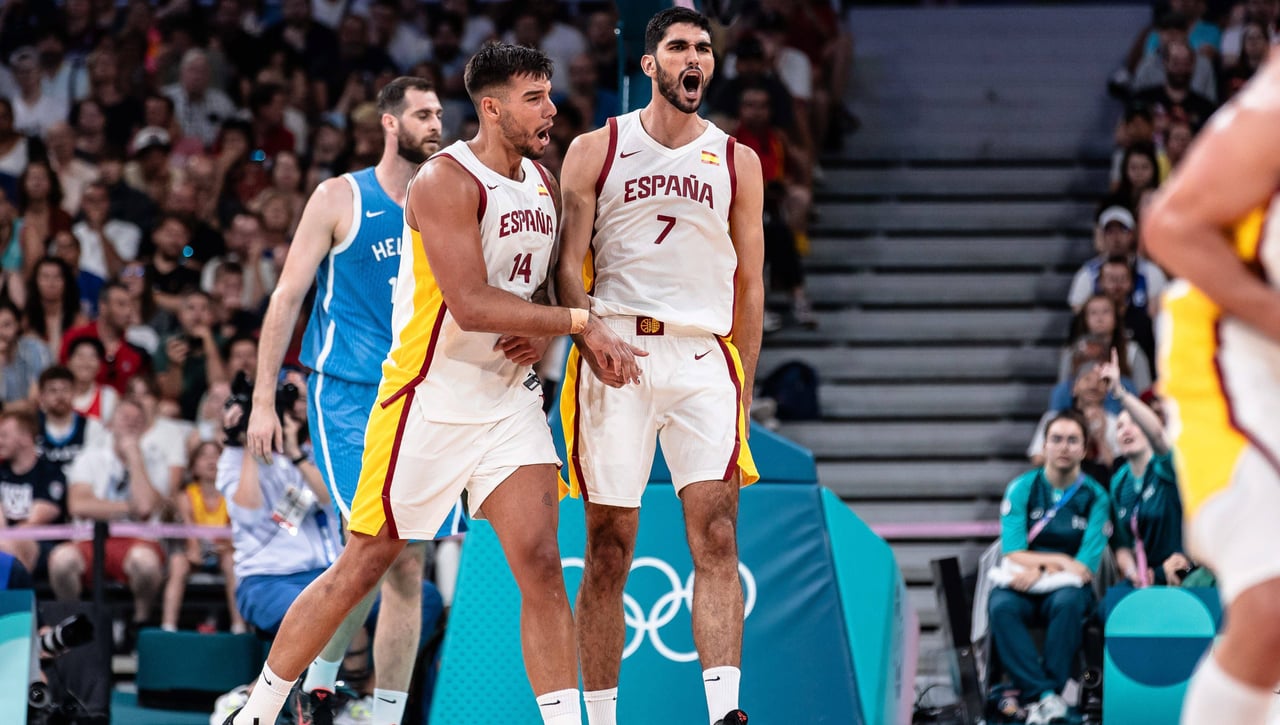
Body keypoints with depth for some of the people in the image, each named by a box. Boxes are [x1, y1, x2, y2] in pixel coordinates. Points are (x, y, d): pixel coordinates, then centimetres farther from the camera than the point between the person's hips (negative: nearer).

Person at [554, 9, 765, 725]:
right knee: (609, 551, 1)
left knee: (718, 538, -13)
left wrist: (743, 390, 11)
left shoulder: (737, 161, 13)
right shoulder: (597, 150, 8)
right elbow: (568, 266, 3)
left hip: (703, 357, 1)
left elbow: (749, 285, 15)